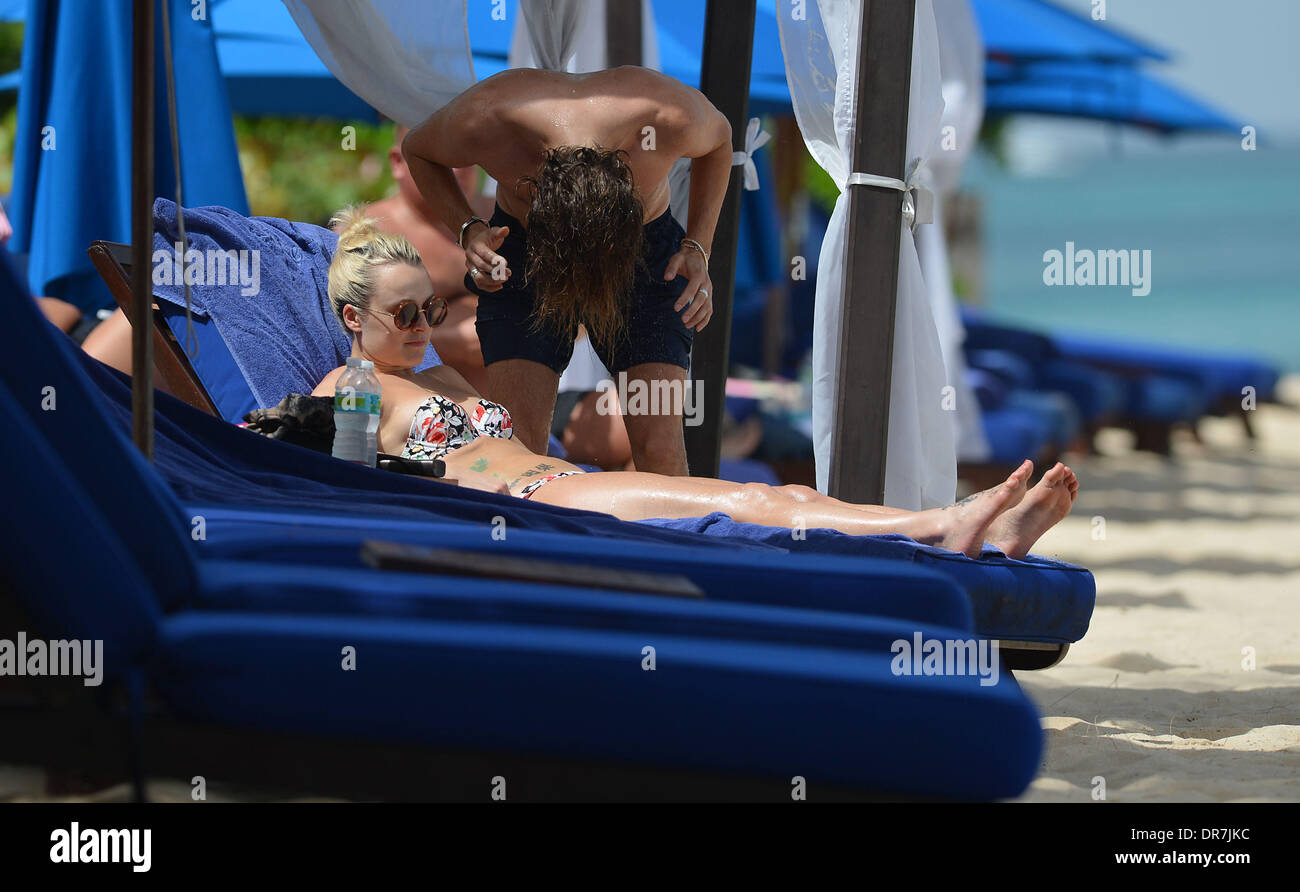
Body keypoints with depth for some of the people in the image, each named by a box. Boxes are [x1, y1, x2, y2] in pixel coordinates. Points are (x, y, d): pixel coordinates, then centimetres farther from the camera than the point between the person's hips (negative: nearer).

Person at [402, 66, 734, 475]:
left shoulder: (669, 117, -35)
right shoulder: (483, 120, -34)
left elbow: (719, 137, -8)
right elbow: (416, 149, -8)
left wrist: (697, 248, -16)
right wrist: (468, 230, -23)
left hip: (645, 248, 0)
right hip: (522, 248, 0)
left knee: (660, 448, -15)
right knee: (514, 444, -15)